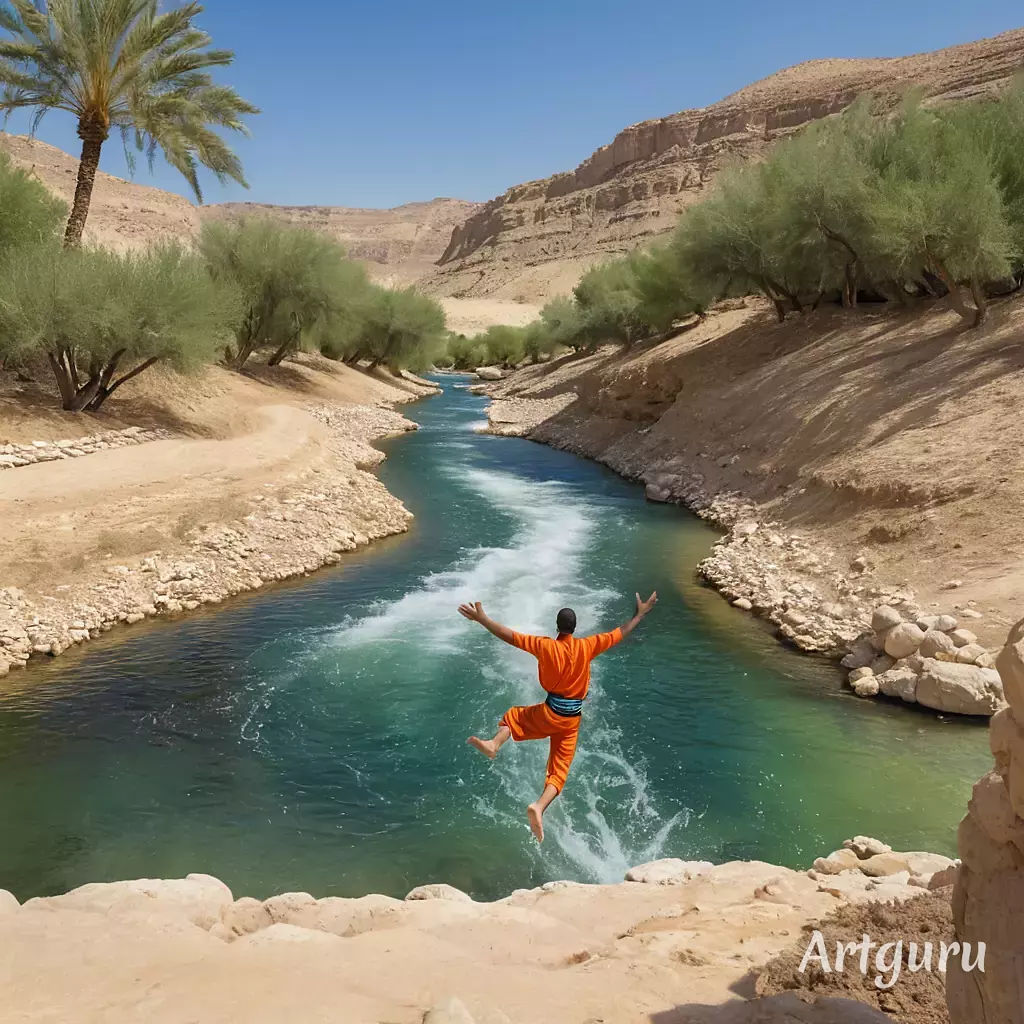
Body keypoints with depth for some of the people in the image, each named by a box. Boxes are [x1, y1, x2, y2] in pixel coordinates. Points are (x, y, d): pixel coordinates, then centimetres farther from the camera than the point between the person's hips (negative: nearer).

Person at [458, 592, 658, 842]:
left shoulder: (546, 646, -14)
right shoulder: (587, 646, -8)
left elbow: (510, 636, -18)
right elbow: (622, 632, 2)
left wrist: (481, 618, -15)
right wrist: (641, 613, 13)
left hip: (549, 713, -2)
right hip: (572, 718, 2)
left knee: (514, 716, 26)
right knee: (559, 770, 7)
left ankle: (494, 744, -4)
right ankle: (539, 807, -18)